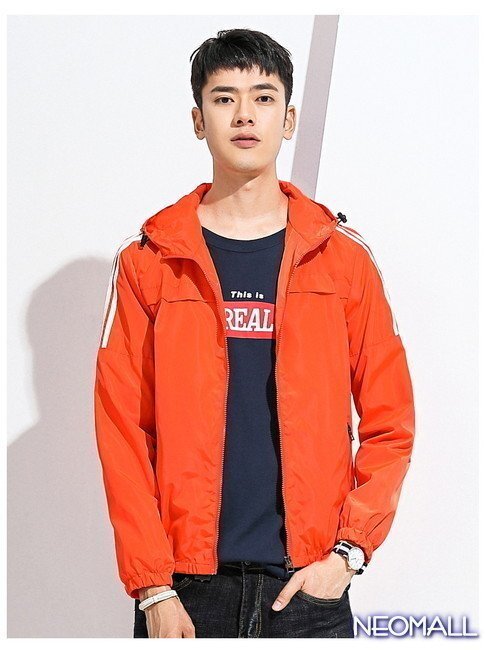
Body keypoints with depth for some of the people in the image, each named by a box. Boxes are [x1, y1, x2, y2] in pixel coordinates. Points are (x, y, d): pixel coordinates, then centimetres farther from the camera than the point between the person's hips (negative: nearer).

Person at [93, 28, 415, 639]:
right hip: (186, 588, 0)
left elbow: (389, 423, 5)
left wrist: (348, 550, -5)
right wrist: (153, 586, -7)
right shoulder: (148, 260, 2)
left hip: (308, 586, 1)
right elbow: (122, 429, -1)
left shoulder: (343, 257, 5)